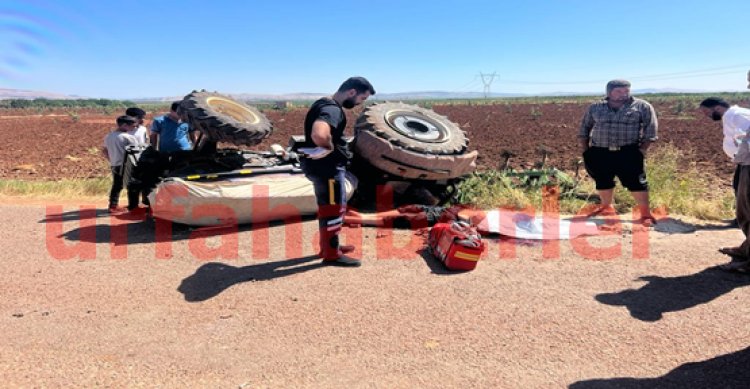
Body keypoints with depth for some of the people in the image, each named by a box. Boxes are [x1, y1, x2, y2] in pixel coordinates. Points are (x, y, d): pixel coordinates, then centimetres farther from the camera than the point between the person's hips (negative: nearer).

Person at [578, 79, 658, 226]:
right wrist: (585, 148, 10)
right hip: (599, 153, 3)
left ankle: (646, 214, 0)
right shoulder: (595, 107, 8)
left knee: (636, 182, -7)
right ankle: (606, 207, 33)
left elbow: (650, 128, -1)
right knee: (602, 181, 14)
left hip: (628, 153, -3)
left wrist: (643, 149, -9)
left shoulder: (642, 106, 1)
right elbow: (585, 128, 16)